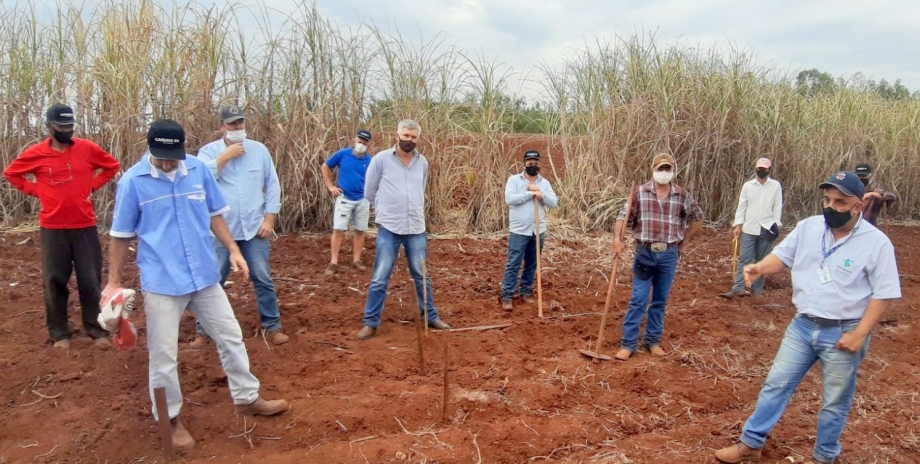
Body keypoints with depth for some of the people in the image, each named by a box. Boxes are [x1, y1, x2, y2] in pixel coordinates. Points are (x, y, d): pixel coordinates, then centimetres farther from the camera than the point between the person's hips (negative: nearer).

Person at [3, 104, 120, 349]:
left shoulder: (87, 148, -2)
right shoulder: (36, 153, -2)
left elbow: (112, 165, 13)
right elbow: (11, 174, 13)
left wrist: (92, 186, 2)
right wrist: (35, 191, 1)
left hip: (85, 226, 0)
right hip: (53, 228, 0)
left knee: (90, 281, 4)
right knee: (54, 282, 6)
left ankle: (97, 330, 15)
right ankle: (59, 334, 18)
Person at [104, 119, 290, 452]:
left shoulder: (199, 170, -2)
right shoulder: (132, 181, -9)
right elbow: (121, 236, -2)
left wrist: (233, 250, 3)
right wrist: (114, 282, -1)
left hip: (205, 276, 4)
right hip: (161, 283, -3)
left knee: (231, 337, 13)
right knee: (163, 355, 5)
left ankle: (247, 399, 31)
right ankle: (172, 419, 26)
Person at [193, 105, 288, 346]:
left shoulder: (259, 150, 3)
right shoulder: (208, 151, 1)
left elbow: (272, 185, 4)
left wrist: (269, 219, -2)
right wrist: (225, 156, -14)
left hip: (254, 228, 1)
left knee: (263, 279, 7)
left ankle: (273, 326, 20)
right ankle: (204, 330, 21)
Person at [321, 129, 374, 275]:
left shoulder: (370, 161, -2)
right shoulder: (342, 154, -6)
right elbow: (325, 167, 6)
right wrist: (330, 186, 0)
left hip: (363, 200, 2)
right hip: (344, 198, -2)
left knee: (360, 230, 8)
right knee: (339, 229, -4)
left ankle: (356, 260, 19)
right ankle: (333, 262, 2)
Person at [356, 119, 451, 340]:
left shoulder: (422, 162, 7)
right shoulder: (381, 159, -5)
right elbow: (369, 192, 5)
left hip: (416, 228, 3)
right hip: (389, 228, -3)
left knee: (422, 276, 13)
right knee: (380, 278, 0)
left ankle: (431, 317, 25)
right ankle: (370, 322, 11)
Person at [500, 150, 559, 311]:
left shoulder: (544, 183, 8)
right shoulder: (514, 180, -3)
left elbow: (554, 202, -1)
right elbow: (509, 199, -17)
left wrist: (540, 192, -14)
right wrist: (531, 194, -16)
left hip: (538, 230, 4)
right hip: (519, 230, -4)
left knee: (532, 264, 13)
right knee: (513, 264, -4)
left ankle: (526, 291, 27)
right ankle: (507, 296, 0)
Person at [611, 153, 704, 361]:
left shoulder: (682, 196, 2)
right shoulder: (640, 192, -4)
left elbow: (697, 218, 15)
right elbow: (624, 216, -3)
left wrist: (685, 241, 12)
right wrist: (617, 238, -18)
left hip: (669, 254, 2)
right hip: (645, 252, -2)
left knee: (660, 300, 11)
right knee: (638, 300, -2)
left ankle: (653, 341, 24)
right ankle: (628, 343, 5)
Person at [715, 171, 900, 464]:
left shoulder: (876, 243, -12)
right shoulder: (808, 228, -1)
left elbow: (884, 294, -10)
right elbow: (782, 257, 7)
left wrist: (860, 334, -15)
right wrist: (759, 268, -16)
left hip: (843, 333, -3)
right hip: (802, 325, 4)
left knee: (835, 401, 12)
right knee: (776, 384, 8)